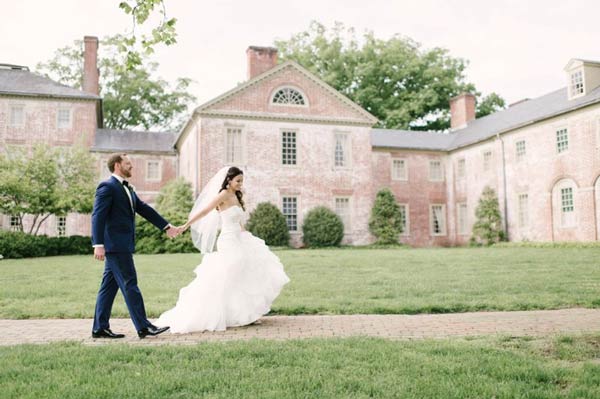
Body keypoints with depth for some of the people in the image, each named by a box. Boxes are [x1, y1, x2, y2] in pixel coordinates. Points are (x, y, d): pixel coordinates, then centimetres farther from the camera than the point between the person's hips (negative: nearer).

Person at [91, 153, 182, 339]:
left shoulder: (128, 188, 19)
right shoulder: (107, 187, -9)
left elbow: (144, 209, 21)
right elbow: (97, 217, -16)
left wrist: (167, 226, 20)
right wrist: (98, 245, -23)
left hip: (122, 245, 9)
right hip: (115, 245, -9)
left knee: (109, 286, 11)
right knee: (130, 284, -7)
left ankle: (100, 328, 17)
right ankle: (143, 327, -3)